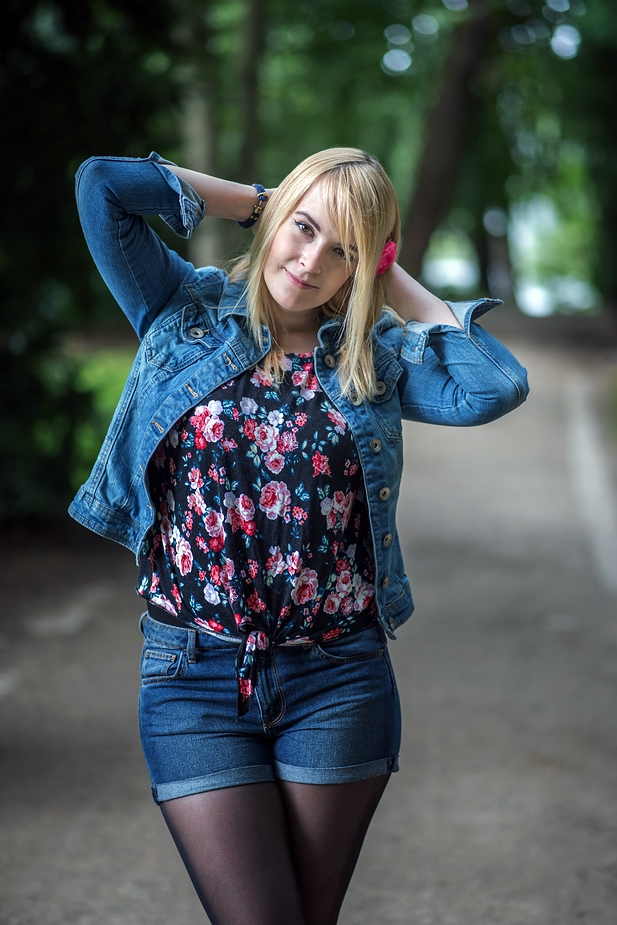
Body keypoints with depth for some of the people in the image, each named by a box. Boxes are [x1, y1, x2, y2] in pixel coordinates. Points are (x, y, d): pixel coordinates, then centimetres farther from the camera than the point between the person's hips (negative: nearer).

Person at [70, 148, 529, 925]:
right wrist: (256, 200, 2)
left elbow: (497, 386, -11)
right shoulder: (186, 314, 5)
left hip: (338, 683, 2)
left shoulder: (377, 357, 7)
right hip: (195, 678, -1)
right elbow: (103, 183, -6)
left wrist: (397, 285, 0)